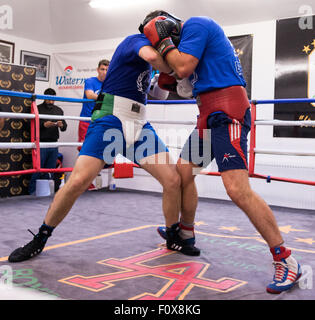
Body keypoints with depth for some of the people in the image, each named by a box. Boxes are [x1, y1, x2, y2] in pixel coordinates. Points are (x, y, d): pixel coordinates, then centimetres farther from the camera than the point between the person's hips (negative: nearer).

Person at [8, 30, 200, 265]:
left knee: (173, 180, -4)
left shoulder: (147, 49, 23)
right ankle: (40, 240, 4)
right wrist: (171, 69, -4)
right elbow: (152, 56, -24)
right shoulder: (137, 39, 0)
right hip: (111, 118, -8)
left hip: (139, 124, 8)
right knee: (78, 182, -16)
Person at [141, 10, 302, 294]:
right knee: (183, 172, 16)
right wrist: (170, 81, 11)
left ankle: (286, 261, -11)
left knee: (238, 189, -19)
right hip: (209, 115, 11)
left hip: (226, 112, -11)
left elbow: (184, 68, -14)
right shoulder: (195, 33, 25)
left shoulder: (195, 25, -4)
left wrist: (163, 41, -1)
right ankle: (186, 233, 35)